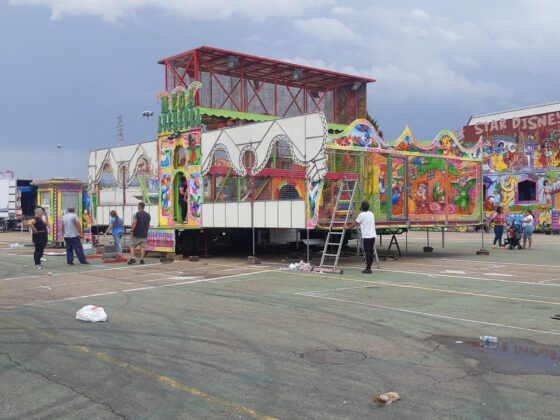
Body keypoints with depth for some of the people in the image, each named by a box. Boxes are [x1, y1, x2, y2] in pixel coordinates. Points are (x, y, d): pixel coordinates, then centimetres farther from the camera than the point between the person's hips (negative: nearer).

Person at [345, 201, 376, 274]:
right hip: (373, 235, 7)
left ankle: (368, 268, -6)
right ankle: (369, 267, 16)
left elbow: (354, 224, -3)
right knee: (371, 251, 11)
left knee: (367, 252, -5)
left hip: (366, 236, -7)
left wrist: (347, 227, 13)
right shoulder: (371, 214, 13)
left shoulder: (362, 215, -8)